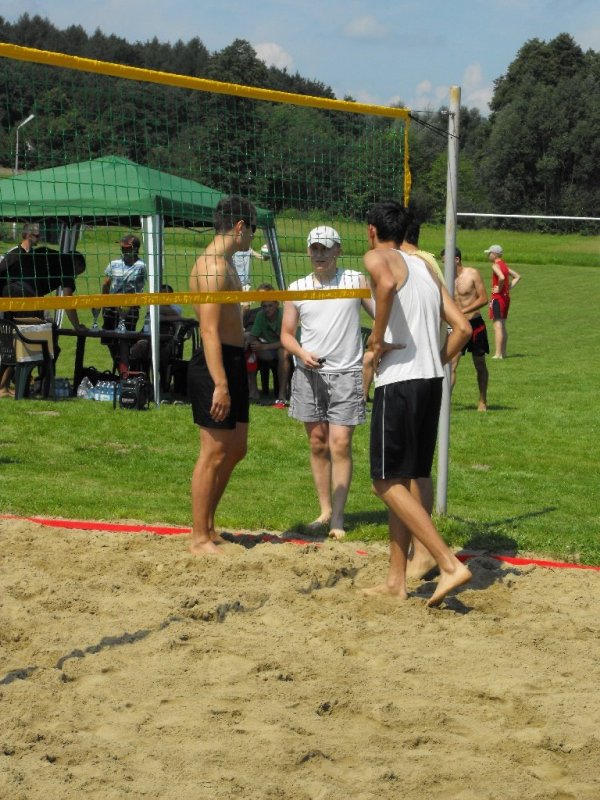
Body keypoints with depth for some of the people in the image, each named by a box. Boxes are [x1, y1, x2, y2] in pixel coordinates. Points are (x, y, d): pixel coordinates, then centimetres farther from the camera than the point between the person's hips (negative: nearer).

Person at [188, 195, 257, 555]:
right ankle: (200, 538, 3)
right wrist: (220, 384, -27)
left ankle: (209, 525, 25)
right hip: (216, 364, -11)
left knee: (237, 448, 15)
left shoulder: (226, 263, 16)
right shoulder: (212, 266, -16)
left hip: (234, 362, 11)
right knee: (214, 453, -5)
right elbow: (210, 330, -23)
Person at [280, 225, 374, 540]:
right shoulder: (297, 288, 9)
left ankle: (338, 517, -4)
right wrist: (303, 354, -8)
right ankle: (325, 511, 19)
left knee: (340, 444, -9)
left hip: (346, 373, -3)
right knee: (318, 444, 9)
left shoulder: (355, 281, 3)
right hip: (309, 373, 3)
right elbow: (287, 333, 11)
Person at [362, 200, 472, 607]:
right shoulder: (425, 266, 19)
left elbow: (387, 283, -28)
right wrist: (436, 362, 16)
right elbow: (463, 327, 12)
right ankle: (397, 580, 19)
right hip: (431, 381, 8)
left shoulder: (377, 257, -2)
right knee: (407, 480, 14)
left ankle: (450, 564, -13)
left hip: (400, 382, -8)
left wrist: (378, 337, -17)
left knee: (389, 482, -4)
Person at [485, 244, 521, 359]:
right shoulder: (504, 266, 15)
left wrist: (499, 289, -17)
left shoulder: (496, 266, -13)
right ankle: (503, 352, 19)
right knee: (502, 326, 15)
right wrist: (509, 287, 13)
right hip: (506, 297, 9)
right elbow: (517, 276, 23)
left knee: (497, 326, -9)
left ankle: (498, 354, -12)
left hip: (498, 297, -9)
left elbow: (502, 277, -32)